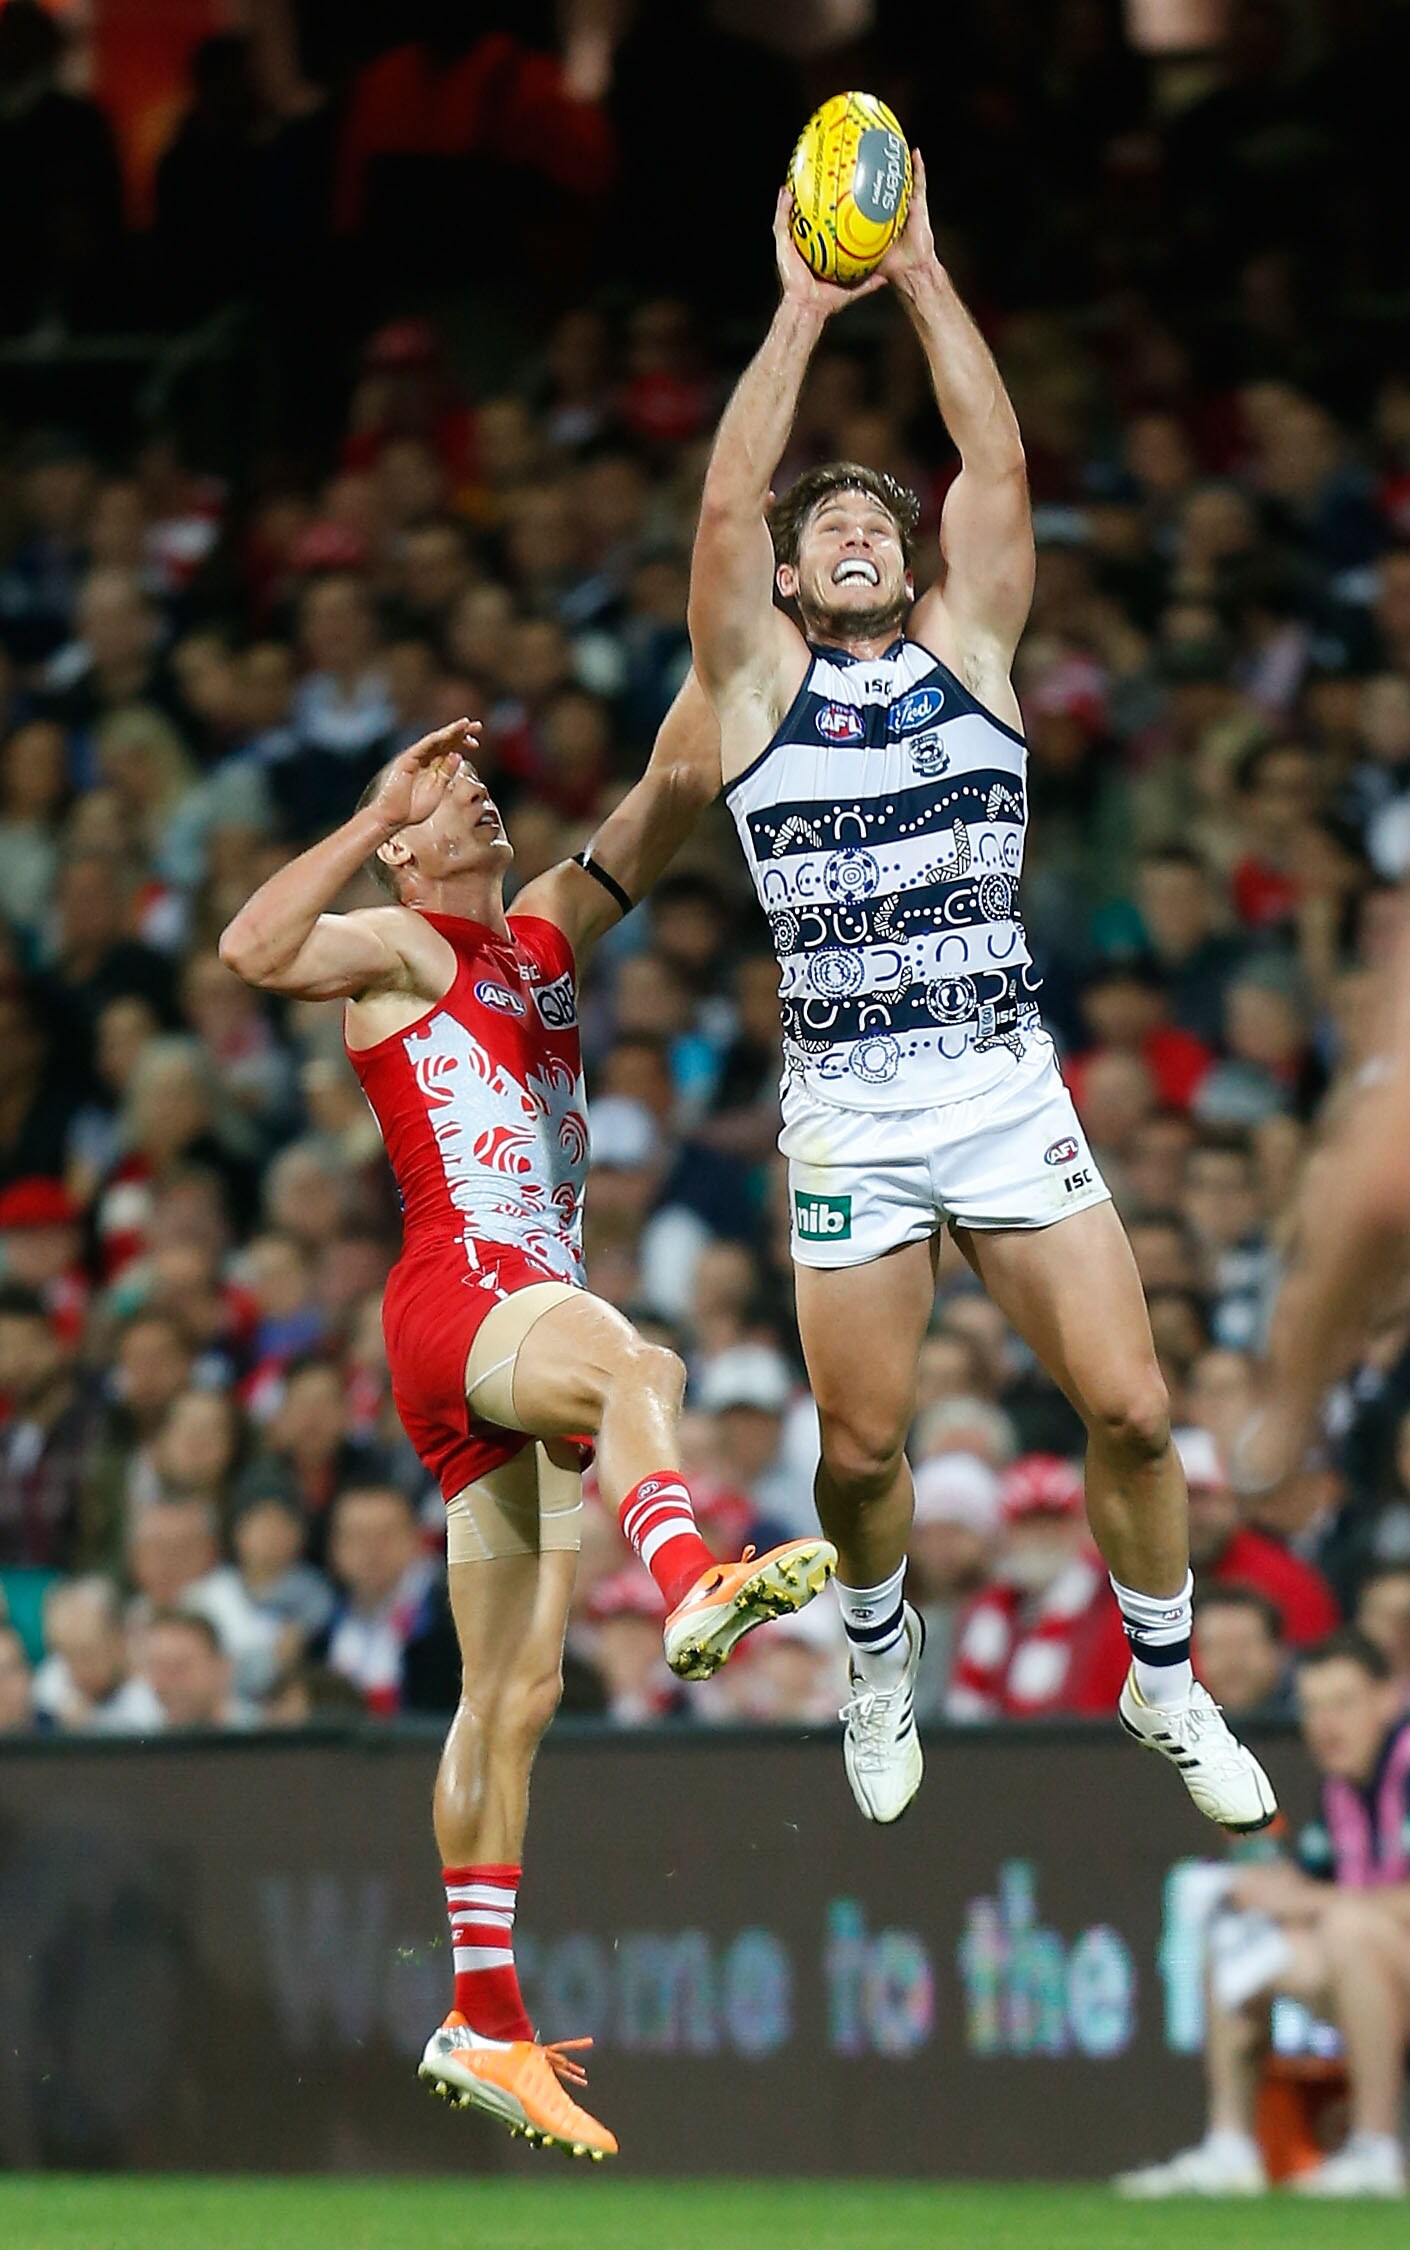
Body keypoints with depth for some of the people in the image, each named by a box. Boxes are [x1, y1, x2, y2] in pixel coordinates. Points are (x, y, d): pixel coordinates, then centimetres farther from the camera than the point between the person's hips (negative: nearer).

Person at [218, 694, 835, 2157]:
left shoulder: (544, 937, 26)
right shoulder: (394, 948, 5)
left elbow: (674, 789, 23)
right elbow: (252, 951, -17)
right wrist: (373, 816, -14)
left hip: (532, 1311, 8)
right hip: (460, 1287, -8)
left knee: (514, 1691, 5)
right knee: (636, 1365, -40)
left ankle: (484, 2023, 6)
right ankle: (693, 1583, -71)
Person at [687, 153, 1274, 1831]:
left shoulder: (968, 646, 11)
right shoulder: (761, 680, 7)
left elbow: (998, 467, 1)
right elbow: (724, 503, -6)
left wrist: (921, 273, -1)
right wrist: (803, 311, -6)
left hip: (1008, 1092, 1)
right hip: (848, 1117, -1)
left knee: (1129, 1408, -6)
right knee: (860, 1448, 2)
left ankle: (1164, 1679, 14)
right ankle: (881, 1658, 32)